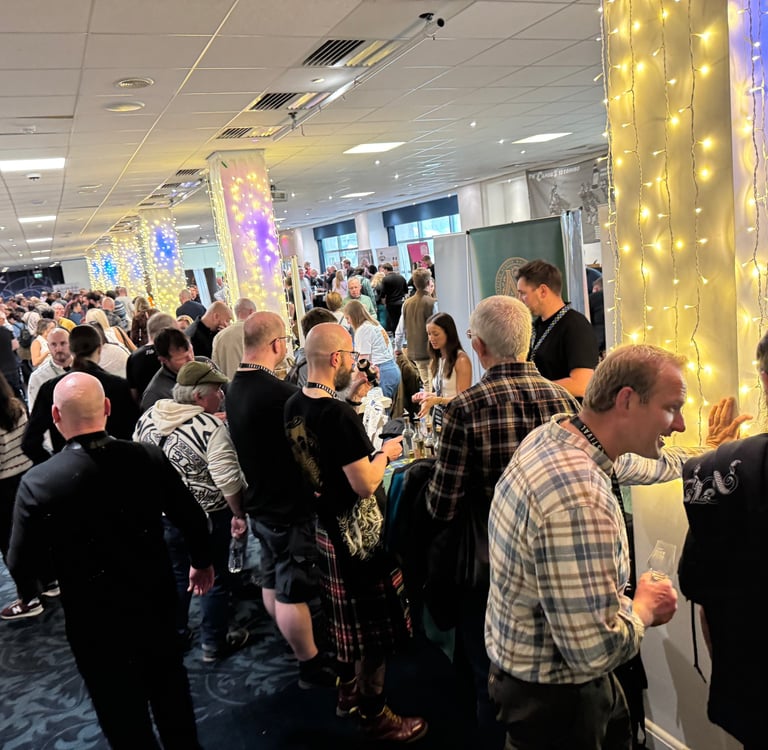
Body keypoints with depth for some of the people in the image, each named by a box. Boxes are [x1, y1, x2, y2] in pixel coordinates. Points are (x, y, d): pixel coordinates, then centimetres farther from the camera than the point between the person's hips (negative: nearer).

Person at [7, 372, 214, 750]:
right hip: (156, 597, 3)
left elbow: (21, 564, -13)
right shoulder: (148, 457, -16)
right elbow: (192, 518, -6)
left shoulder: (38, 482, -23)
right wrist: (202, 561, 13)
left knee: (121, 709, 20)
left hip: (95, 618, -3)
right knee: (169, 684, 27)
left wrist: (30, 591, 11)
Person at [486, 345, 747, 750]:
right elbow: (596, 648, -34)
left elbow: (636, 462, 17)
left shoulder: (554, 434, -5)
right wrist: (646, 606, -14)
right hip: (554, 700, -9)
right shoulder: (578, 499, -36)